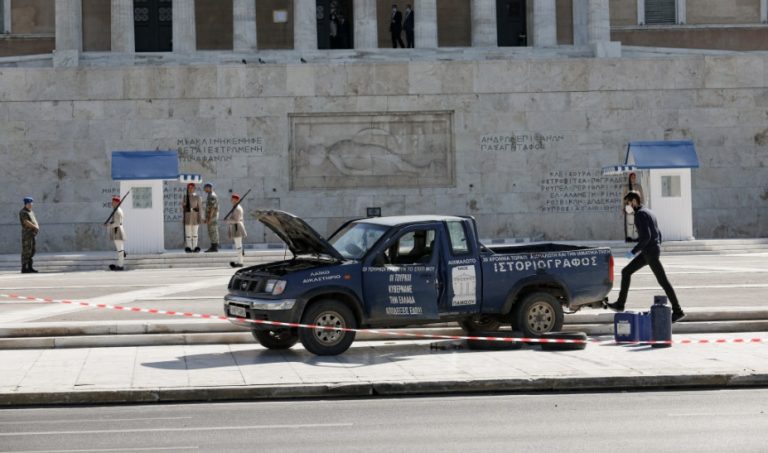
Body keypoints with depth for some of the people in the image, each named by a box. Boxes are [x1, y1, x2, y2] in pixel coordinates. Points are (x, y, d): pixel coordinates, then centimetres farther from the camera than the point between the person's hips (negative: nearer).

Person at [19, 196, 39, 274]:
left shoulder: (31, 212, 20)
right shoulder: (23, 212, -8)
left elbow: (35, 221, 20)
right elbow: (26, 222, -19)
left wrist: (37, 226, -1)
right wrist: (35, 227, -13)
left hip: (32, 233, 9)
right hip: (27, 233, -9)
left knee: (32, 251, 9)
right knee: (26, 251, -9)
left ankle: (30, 267, 13)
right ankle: (24, 268, -8)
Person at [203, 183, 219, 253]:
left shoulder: (212, 195, -14)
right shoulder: (211, 195, 19)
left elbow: (213, 207, -20)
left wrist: (209, 218, -23)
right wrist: (207, 219, 23)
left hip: (212, 217, -10)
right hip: (211, 217, 10)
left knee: (213, 232, -8)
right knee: (212, 232, 9)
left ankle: (214, 247, -8)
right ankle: (214, 247, 10)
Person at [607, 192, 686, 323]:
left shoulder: (640, 214, -15)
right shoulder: (649, 213, 17)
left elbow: (646, 236, -25)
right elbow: (658, 234, 21)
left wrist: (634, 252, -19)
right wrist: (657, 252, 25)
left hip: (650, 252, -10)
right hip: (647, 252, 10)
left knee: (663, 281, -4)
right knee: (625, 272, 11)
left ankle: (677, 311, 1)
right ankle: (620, 304, 12)